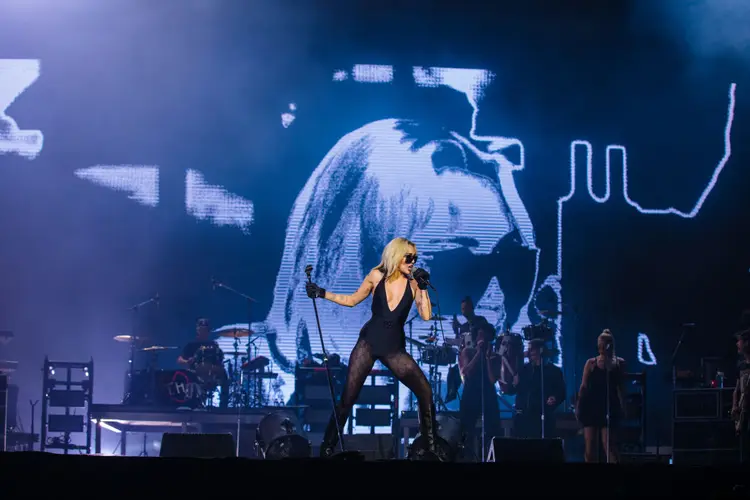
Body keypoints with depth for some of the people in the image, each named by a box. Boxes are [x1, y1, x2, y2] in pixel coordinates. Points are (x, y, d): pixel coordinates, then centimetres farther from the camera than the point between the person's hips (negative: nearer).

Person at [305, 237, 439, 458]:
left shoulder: (413, 284, 0)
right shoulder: (377, 276, 1)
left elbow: (426, 316, -9)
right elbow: (352, 300, 11)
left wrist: (423, 288, -14)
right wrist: (322, 293, 4)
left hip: (394, 347, 1)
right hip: (369, 342, -1)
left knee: (425, 391, -12)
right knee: (348, 397, -5)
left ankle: (431, 448, -1)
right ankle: (327, 447, 4)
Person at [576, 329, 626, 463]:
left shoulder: (619, 363, 5)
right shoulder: (591, 363, 4)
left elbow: (621, 387, 8)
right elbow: (584, 386, 4)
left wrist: (623, 406, 2)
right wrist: (578, 406, -3)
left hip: (610, 407, -1)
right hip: (591, 407, 1)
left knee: (609, 446, -8)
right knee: (590, 447, 2)